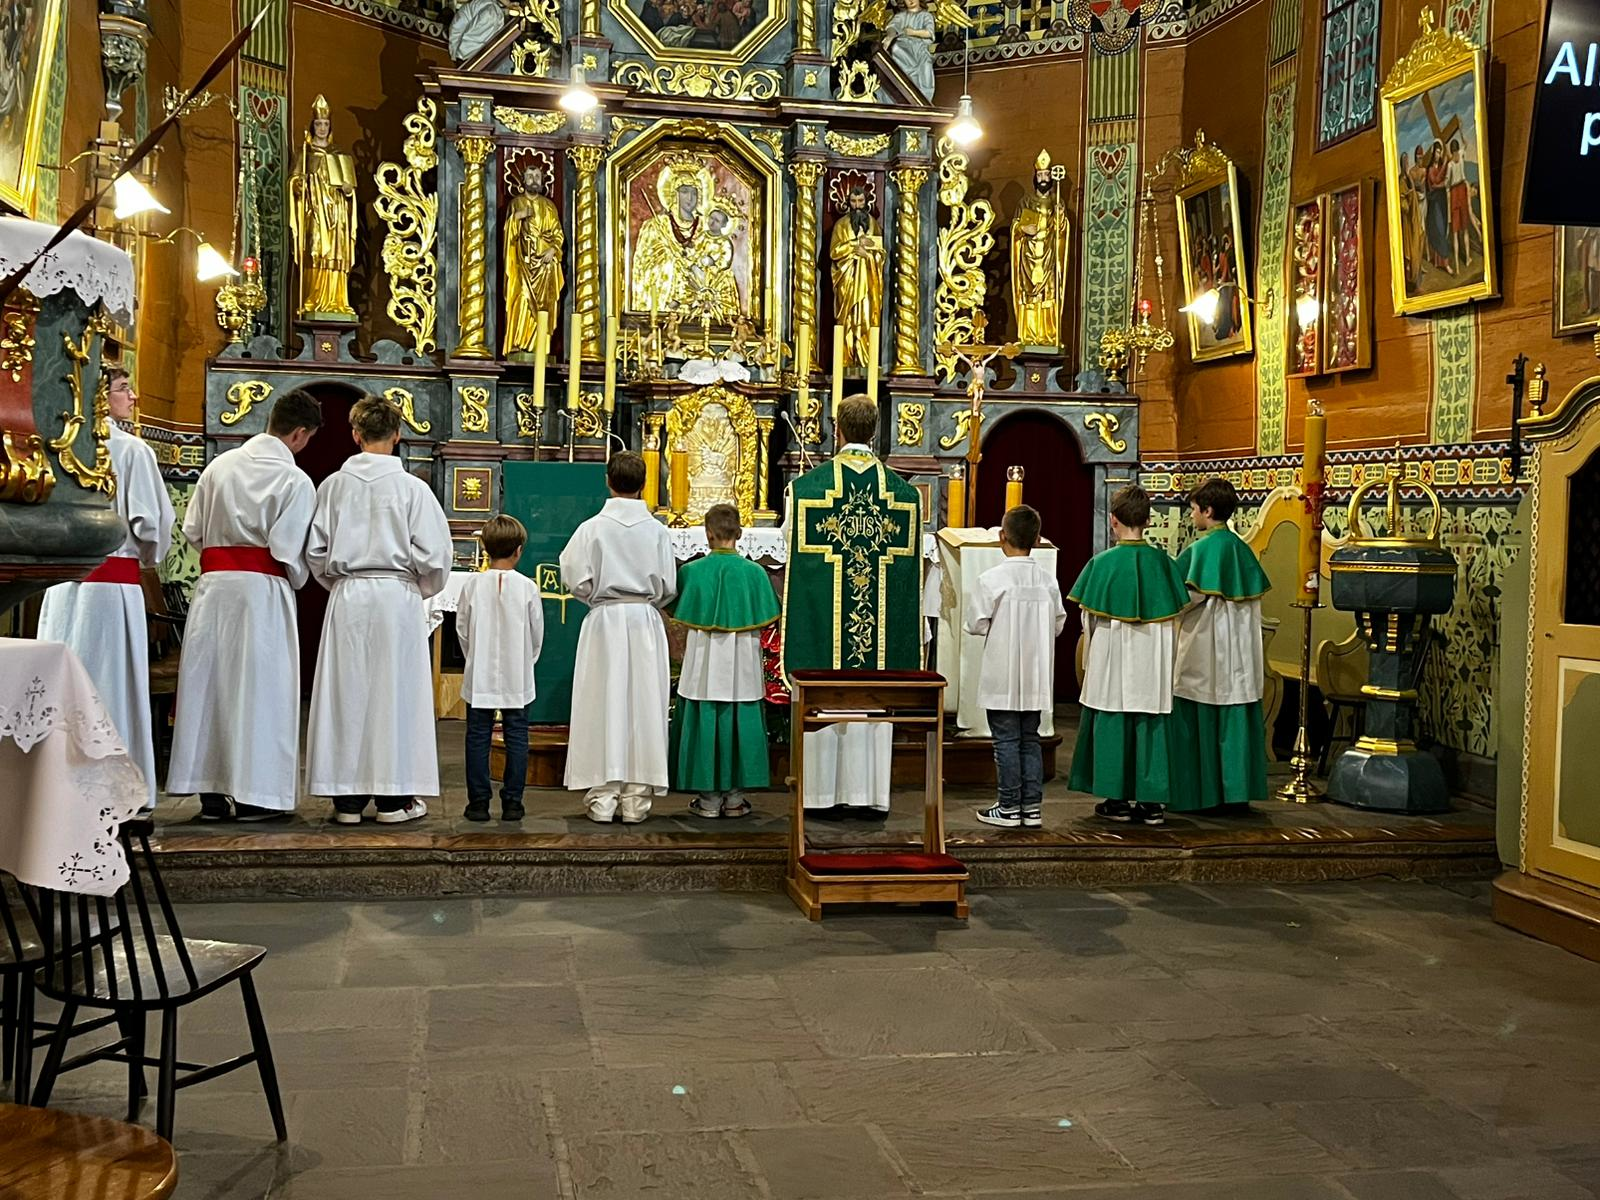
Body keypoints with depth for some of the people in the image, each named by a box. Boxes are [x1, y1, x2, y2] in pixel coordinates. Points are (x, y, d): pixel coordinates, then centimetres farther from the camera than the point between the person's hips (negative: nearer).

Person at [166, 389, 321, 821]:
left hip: (213, 584, 5)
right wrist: (297, 582, 7)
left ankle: (210, 792, 15)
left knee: (209, 680, 9)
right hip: (262, 589, -5)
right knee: (258, 687, 2)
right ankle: (253, 793, 4)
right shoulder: (295, 481, -9)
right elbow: (288, 551, -12)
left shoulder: (220, 465, 8)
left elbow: (192, 530, 10)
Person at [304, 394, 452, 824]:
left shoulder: (333, 486, 1)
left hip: (347, 597, 2)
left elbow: (315, 552, 4)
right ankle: (393, 797, 9)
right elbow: (433, 555, -6)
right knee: (395, 693, 5)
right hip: (397, 596, -2)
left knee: (347, 693, 7)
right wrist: (423, 590, 12)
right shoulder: (412, 488, -6)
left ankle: (347, 798, 12)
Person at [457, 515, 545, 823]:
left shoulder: (472, 585, -5)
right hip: (517, 678, -1)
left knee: (478, 737, 7)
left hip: (480, 676, 1)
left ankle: (478, 802, 8)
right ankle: (512, 802, 8)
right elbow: (537, 633, 1)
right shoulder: (527, 587, -7)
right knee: (516, 737, 7)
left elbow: (462, 630, 1)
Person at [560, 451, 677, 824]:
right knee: (642, 707, 5)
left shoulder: (592, 528, -6)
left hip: (603, 624, -1)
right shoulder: (657, 530, -2)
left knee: (602, 708, 3)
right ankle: (636, 800, 6)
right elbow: (668, 587, -1)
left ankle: (602, 799, 3)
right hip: (645, 624, 1)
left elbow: (576, 581, -6)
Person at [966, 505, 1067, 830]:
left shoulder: (992, 579, -15)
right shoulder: (1048, 580, -1)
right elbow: (1059, 623, 6)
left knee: (1006, 741, 3)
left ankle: (1009, 808, 7)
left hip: (1002, 677, -4)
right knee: (1030, 739, 13)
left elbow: (976, 624, -11)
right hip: (1036, 674, 4)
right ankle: (1032, 806, 14)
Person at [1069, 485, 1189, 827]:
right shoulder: (1162, 561, -2)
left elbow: (1089, 619, -3)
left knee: (1112, 724, 7)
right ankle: (1151, 801, 9)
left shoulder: (1102, 562, -10)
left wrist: (1091, 656, 13)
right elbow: (1174, 618, 3)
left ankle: (1117, 799, 10)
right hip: (1153, 663, 2)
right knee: (1151, 725, 7)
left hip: (1112, 661, -2)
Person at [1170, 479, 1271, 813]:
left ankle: (1198, 792, 5)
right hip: (1239, 650, 7)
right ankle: (1235, 787, 13)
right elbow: (1256, 593, 13)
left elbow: (1190, 597, -18)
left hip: (1204, 651, -7)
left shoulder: (1199, 549, -13)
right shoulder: (1241, 548, 8)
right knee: (1235, 720, 9)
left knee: (1198, 722, 1)